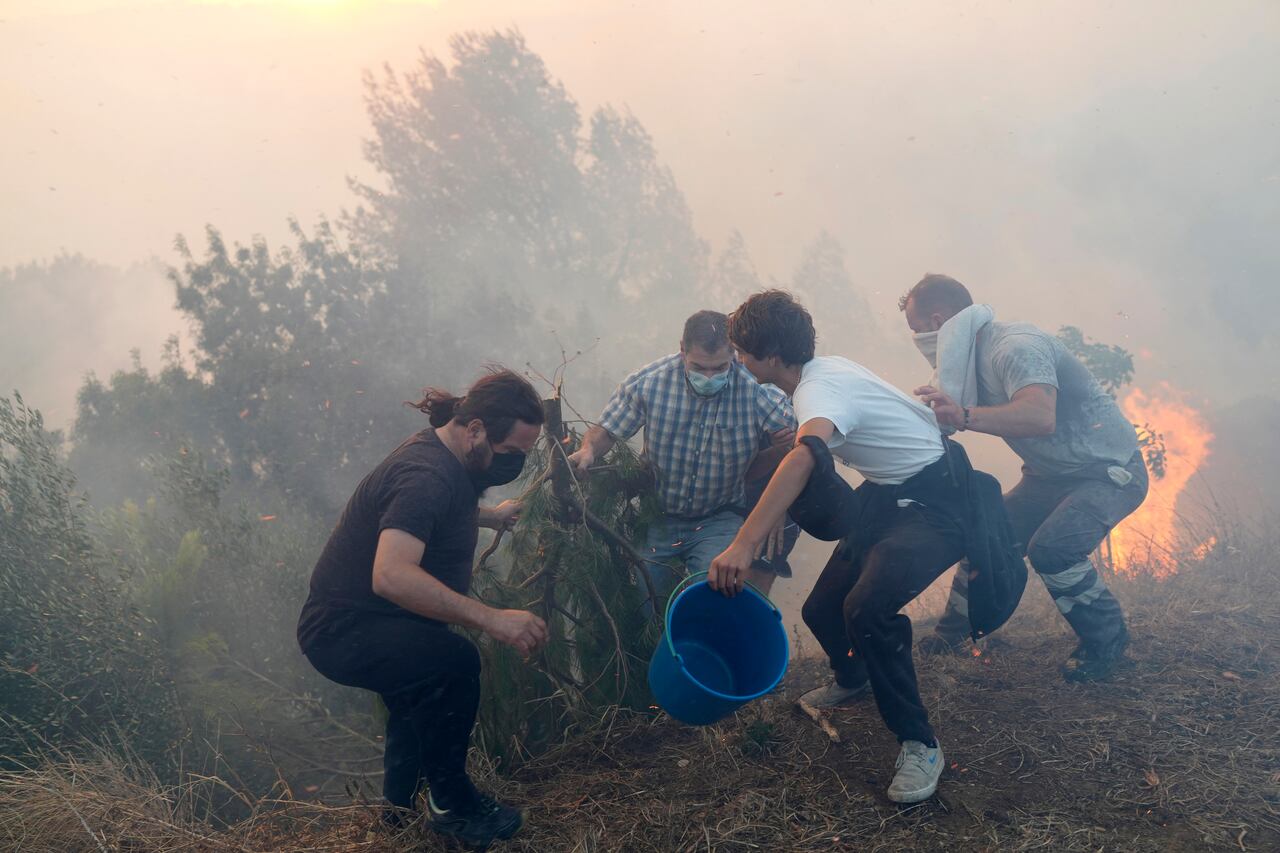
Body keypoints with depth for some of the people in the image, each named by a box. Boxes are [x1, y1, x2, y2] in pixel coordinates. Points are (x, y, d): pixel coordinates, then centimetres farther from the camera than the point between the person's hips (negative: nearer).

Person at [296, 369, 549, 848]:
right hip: (342, 630, -11)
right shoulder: (425, 475, -29)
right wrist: (491, 619, -45)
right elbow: (391, 576, -45)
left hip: (371, 620, 11)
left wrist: (489, 516, 25)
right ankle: (450, 804, -9)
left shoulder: (445, 455, 4)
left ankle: (402, 802, 50)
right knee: (455, 662, -30)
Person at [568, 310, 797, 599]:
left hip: (719, 521, -1)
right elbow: (606, 430, 0)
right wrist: (588, 451, -22)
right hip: (657, 517, 2)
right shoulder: (648, 382, -11)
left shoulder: (757, 392, -14)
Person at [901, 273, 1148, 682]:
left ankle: (1107, 644, -6)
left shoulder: (1015, 347, -27)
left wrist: (964, 416, -54)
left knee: (1051, 547, -28)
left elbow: (1041, 417, -44)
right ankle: (954, 631, 26)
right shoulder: (977, 355, 3)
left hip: (1110, 470, -9)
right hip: (1052, 475, 9)